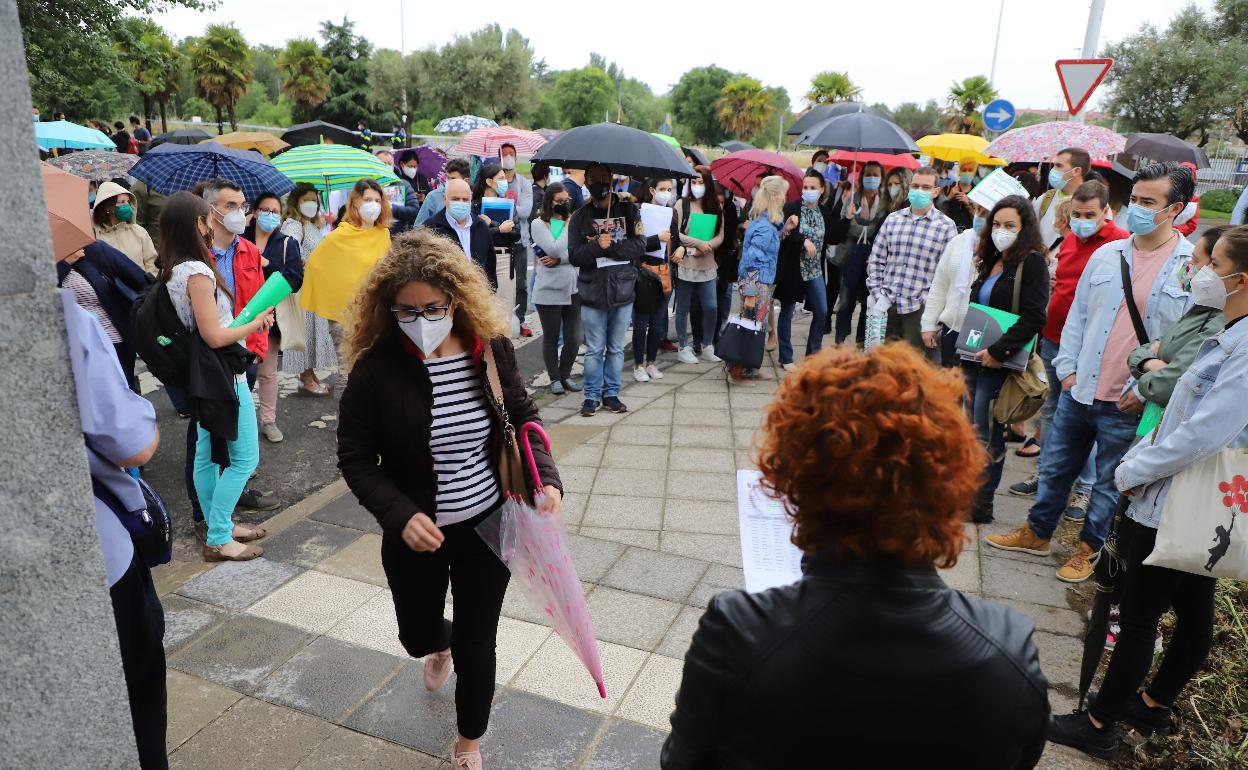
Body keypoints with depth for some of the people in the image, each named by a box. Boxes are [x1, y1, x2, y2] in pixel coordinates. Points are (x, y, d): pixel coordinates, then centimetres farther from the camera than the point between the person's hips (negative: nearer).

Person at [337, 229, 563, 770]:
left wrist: (546, 478, -15)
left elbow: (524, 417, 1)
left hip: (488, 524, 0)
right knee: (416, 635, 23)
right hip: (415, 533, 0)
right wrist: (400, 515, -25)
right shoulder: (375, 367, -18)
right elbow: (355, 458, -11)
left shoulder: (491, 348, -12)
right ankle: (441, 646, 65)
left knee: (476, 647, 11)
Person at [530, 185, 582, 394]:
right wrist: (568, 226, -6)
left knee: (574, 338, 6)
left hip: (574, 288, 4)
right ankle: (554, 379, 22)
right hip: (549, 291, -3)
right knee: (551, 338, 8)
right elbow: (554, 249, -16)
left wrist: (559, 259, -16)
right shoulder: (538, 224, -3)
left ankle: (565, 375, 24)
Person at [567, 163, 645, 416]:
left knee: (617, 348, 10)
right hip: (593, 293, -1)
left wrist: (610, 246, -15)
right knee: (594, 350, 5)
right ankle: (592, 395, 17)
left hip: (623, 291, 1)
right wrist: (597, 246, -20)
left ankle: (611, 393, 22)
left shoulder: (628, 210, 4)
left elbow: (639, 245, -6)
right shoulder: (581, 216, 3)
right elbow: (574, 255, -5)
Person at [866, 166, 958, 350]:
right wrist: (878, 294, 0)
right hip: (886, 305, 3)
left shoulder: (946, 226, -1)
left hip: (919, 308, -3)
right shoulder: (892, 219, 9)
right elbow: (875, 260, 10)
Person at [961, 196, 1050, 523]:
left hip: (1001, 363, -7)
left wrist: (998, 352, -22)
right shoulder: (991, 261, 15)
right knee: (973, 431, 12)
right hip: (976, 359, 7)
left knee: (986, 435, -2)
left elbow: (1033, 318, -18)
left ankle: (981, 504, 9)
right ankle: (968, 495, 22)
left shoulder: (1032, 263, -9)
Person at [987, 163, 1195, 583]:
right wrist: (1067, 368, 4)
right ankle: (1037, 533, 34)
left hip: (1128, 405, -4)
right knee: (1055, 466, 16)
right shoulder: (1106, 255, 6)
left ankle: (1088, 548, 32)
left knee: (1110, 482, 13)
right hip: (1079, 391, 4)